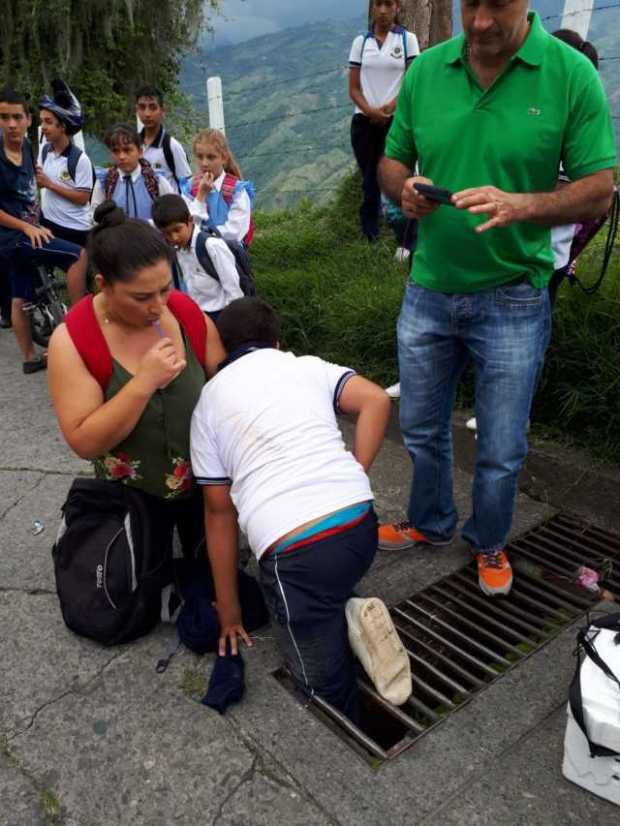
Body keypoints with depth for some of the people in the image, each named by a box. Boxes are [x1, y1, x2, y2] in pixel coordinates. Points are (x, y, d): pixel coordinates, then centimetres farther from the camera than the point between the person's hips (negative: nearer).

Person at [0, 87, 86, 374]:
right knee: (78, 255, -19)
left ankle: (30, 358, 23)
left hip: (25, 233, 8)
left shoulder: (27, 147, 4)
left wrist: (35, 222, 15)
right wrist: (28, 228, -17)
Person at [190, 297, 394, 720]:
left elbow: (219, 512, 16)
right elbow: (376, 400, 1)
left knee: (324, 686, 13)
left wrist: (229, 608, 23)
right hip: (362, 524, 4)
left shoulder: (209, 400, 16)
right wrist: (353, 478, 7)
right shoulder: (309, 365, 20)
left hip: (297, 552, -4)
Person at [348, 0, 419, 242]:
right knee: (370, 180, 7)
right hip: (364, 121, 2)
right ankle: (370, 236, 16)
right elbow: (354, 88, 7)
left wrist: (388, 108, -16)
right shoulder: (360, 42, 10)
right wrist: (370, 111, -12)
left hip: (396, 120, -2)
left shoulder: (408, 39, 4)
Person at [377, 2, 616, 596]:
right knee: (422, 430, 18)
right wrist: (405, 189, -15)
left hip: (511, 299, -3)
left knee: (501, 450, 9)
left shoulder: (571, 74, -10)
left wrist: (521, 205, -28)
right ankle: (430, 523, 45)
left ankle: (489, 542, 39)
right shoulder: (426, 69, 0)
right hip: (428, 291, 3)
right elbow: (391, 162, 9)